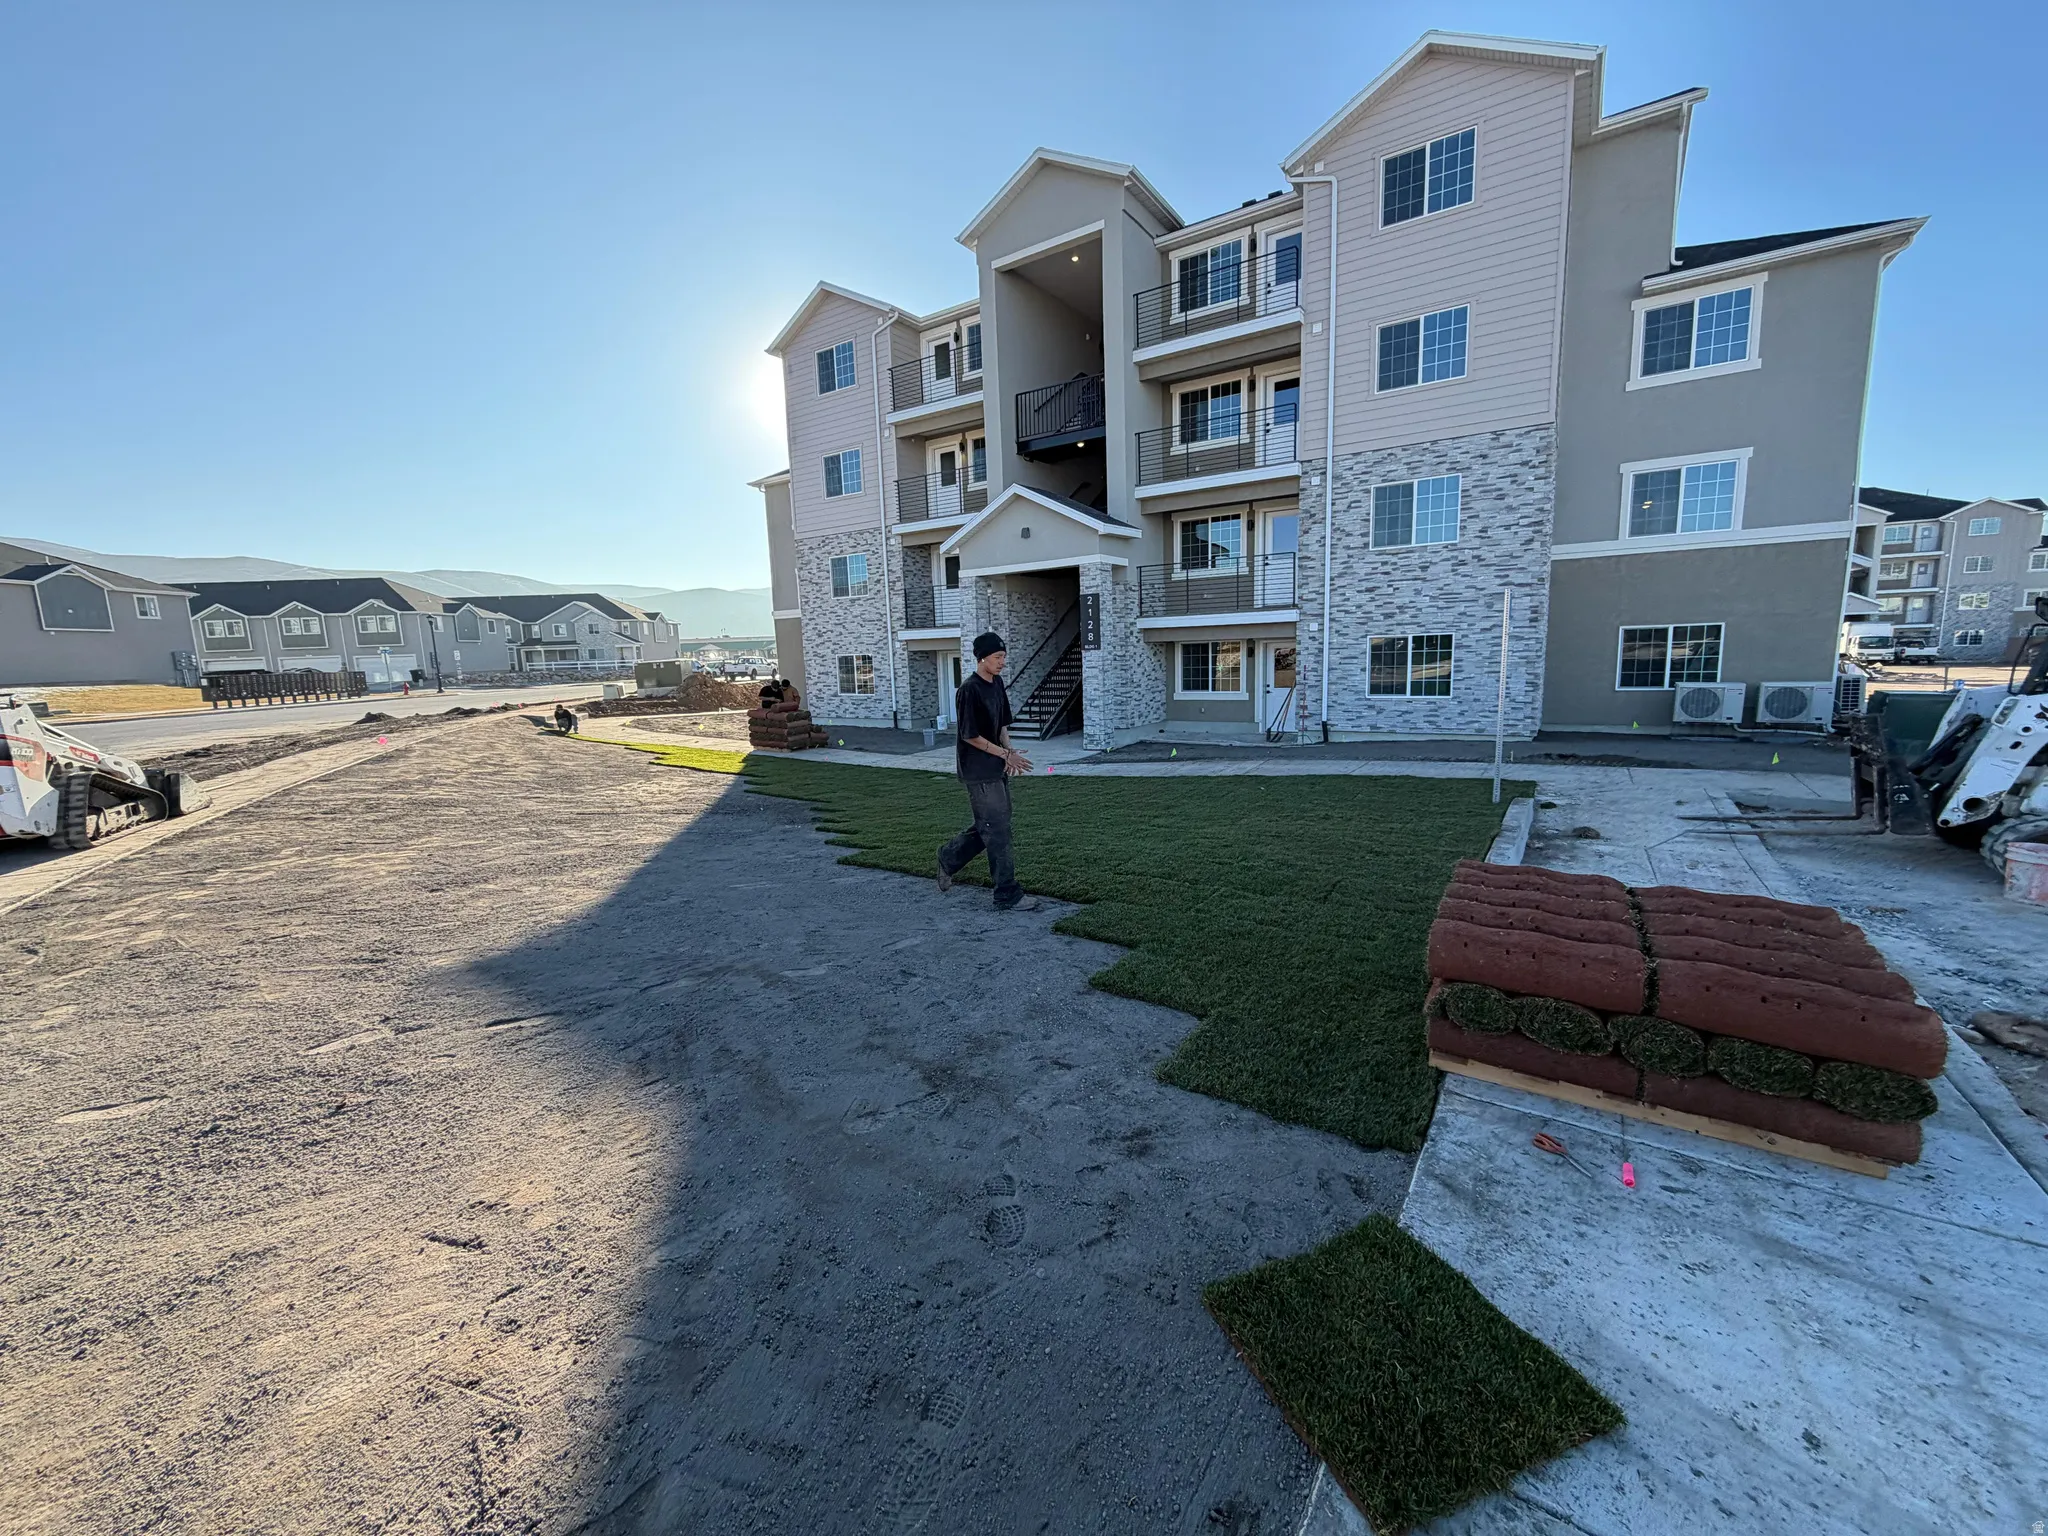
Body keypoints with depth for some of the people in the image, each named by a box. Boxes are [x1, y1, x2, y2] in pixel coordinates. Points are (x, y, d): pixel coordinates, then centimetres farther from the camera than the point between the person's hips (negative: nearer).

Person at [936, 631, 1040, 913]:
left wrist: (1009, 751, 0)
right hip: (978, 771, -9)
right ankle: (1008, 896, 4)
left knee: (991, 826, 16)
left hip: (996, 768, 9)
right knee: (998, 831, -5)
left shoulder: (997, 683, 8)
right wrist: (1006, 754, -14)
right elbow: (970, 736, -17)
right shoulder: (969, 691, -18)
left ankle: (949, 858, 35)